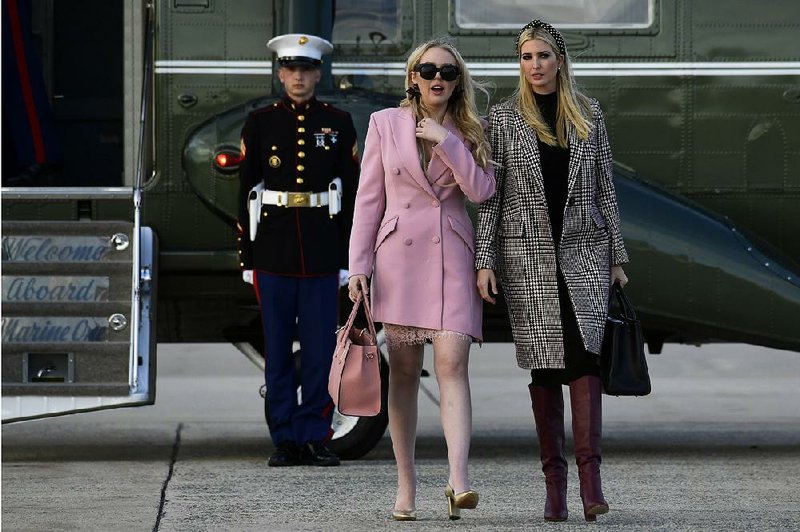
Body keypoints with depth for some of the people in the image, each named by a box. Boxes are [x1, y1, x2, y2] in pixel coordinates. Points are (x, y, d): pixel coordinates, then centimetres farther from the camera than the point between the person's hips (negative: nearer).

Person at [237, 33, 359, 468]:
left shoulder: (338, 125, 6)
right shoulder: (260, 124, 5)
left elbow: (351, 195, 7)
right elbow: (246, 193, 5)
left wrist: (349, 259, 2)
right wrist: (247, 260, 0)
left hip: (322, 252, 0)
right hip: (273, 251, 0)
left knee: (320, 349, 0)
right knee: (278, 350, 3)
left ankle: (316, 438, 6)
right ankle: (285, 440, 8)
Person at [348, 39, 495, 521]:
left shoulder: (469, 131, 8)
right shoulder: (385, 124, 6)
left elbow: (482, 190, -6)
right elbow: (369, 198, 6)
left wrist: (447, 142, -11)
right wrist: (358, 265, 0)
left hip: (453, 255, 0)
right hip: (399, 253, 1)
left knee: (452, 361, -15)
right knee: (404, 370, 2)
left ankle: (459, 481, -25)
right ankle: (406, 484, 9)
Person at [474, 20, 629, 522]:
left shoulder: (588, 115, 9)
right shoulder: (504, 118, 4)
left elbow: (604, 189, 12)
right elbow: (489, 196, 2)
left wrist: (617, 256, 9)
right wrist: (484, 261, -5)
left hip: (584, 248, 1)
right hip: (527, 251, -1)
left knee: (584, 352, -14)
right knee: (545, 363, -1)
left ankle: (590, 476, -19)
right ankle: (555, 481, 5)